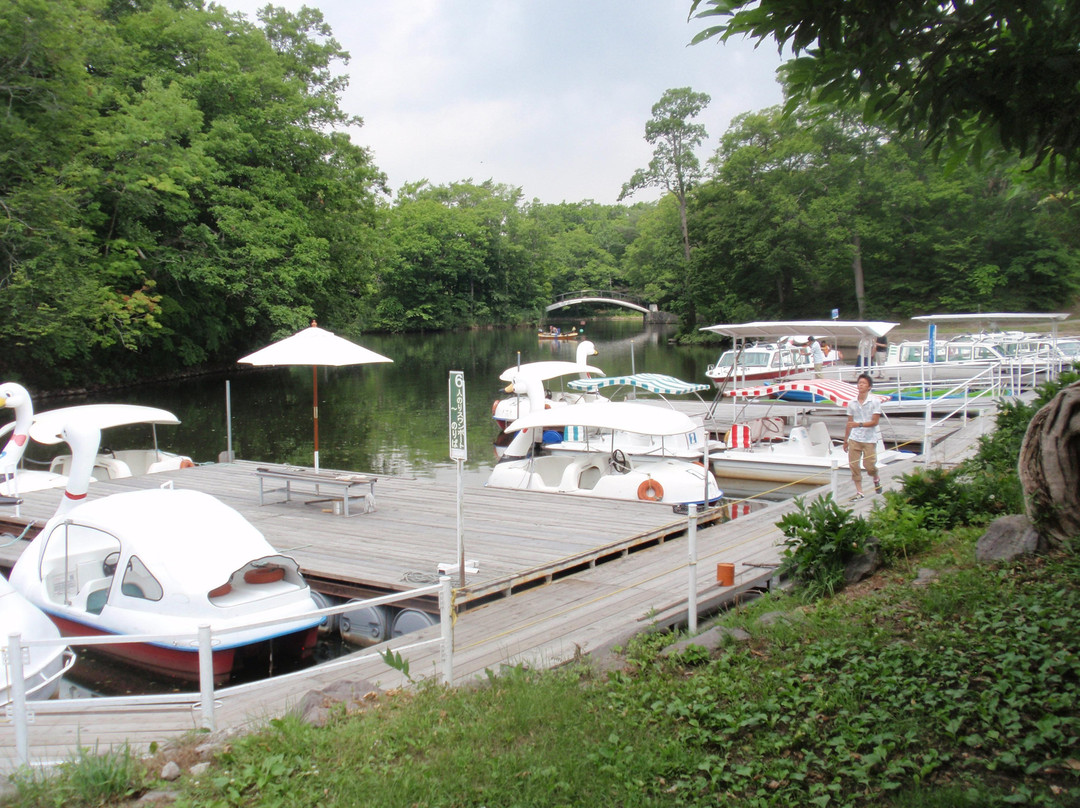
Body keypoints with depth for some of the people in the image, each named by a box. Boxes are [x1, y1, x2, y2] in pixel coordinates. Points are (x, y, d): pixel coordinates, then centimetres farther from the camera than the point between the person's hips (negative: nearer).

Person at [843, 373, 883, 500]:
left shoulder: (875, 401, -6)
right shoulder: (852, 403, 5)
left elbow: (874, 422, -10)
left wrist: (859, 424, -24)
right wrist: (845, 440, 14)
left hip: (869, 440, -3)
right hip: (854, 439, 3)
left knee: (869, 466, -3)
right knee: (853, 465, -2)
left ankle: (876, 479, 31)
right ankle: (859, 492, 9)